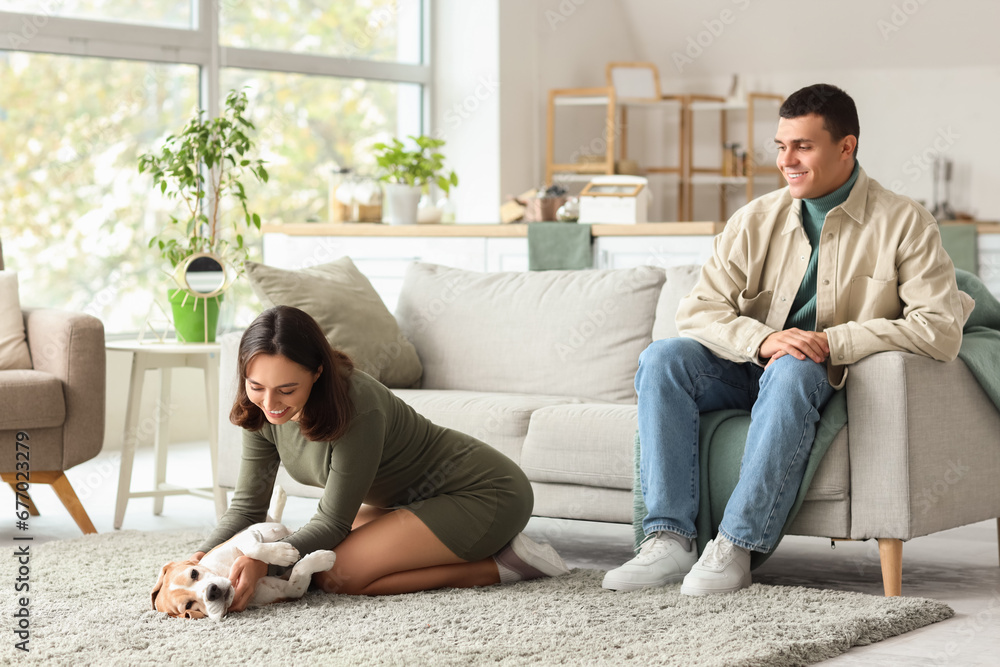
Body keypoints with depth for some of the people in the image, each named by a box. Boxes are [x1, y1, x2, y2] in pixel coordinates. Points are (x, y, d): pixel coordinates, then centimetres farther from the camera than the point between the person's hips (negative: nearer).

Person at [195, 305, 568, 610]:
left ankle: (499, 565, -10)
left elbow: (331, 523, -24)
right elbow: (247, 506, -3)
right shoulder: (263, 412, -10)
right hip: (417, 500, 9)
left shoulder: (356, 409, -32)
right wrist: (203, 557, -21)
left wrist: (263, 562, -39)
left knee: (337, 575, -19)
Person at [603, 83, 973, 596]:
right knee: (662, 359, -21)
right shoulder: (757, 220, 5)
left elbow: (941, 328, -16)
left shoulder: (903, 223, -5)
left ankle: (736, 547, -35)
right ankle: (669, 539, -28)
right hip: (750, 371, 4)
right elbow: (700, 309, -2)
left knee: (793, 370, -37)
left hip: (829, 381, -4)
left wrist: (831, 342, -22)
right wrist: (763, 339, -24)